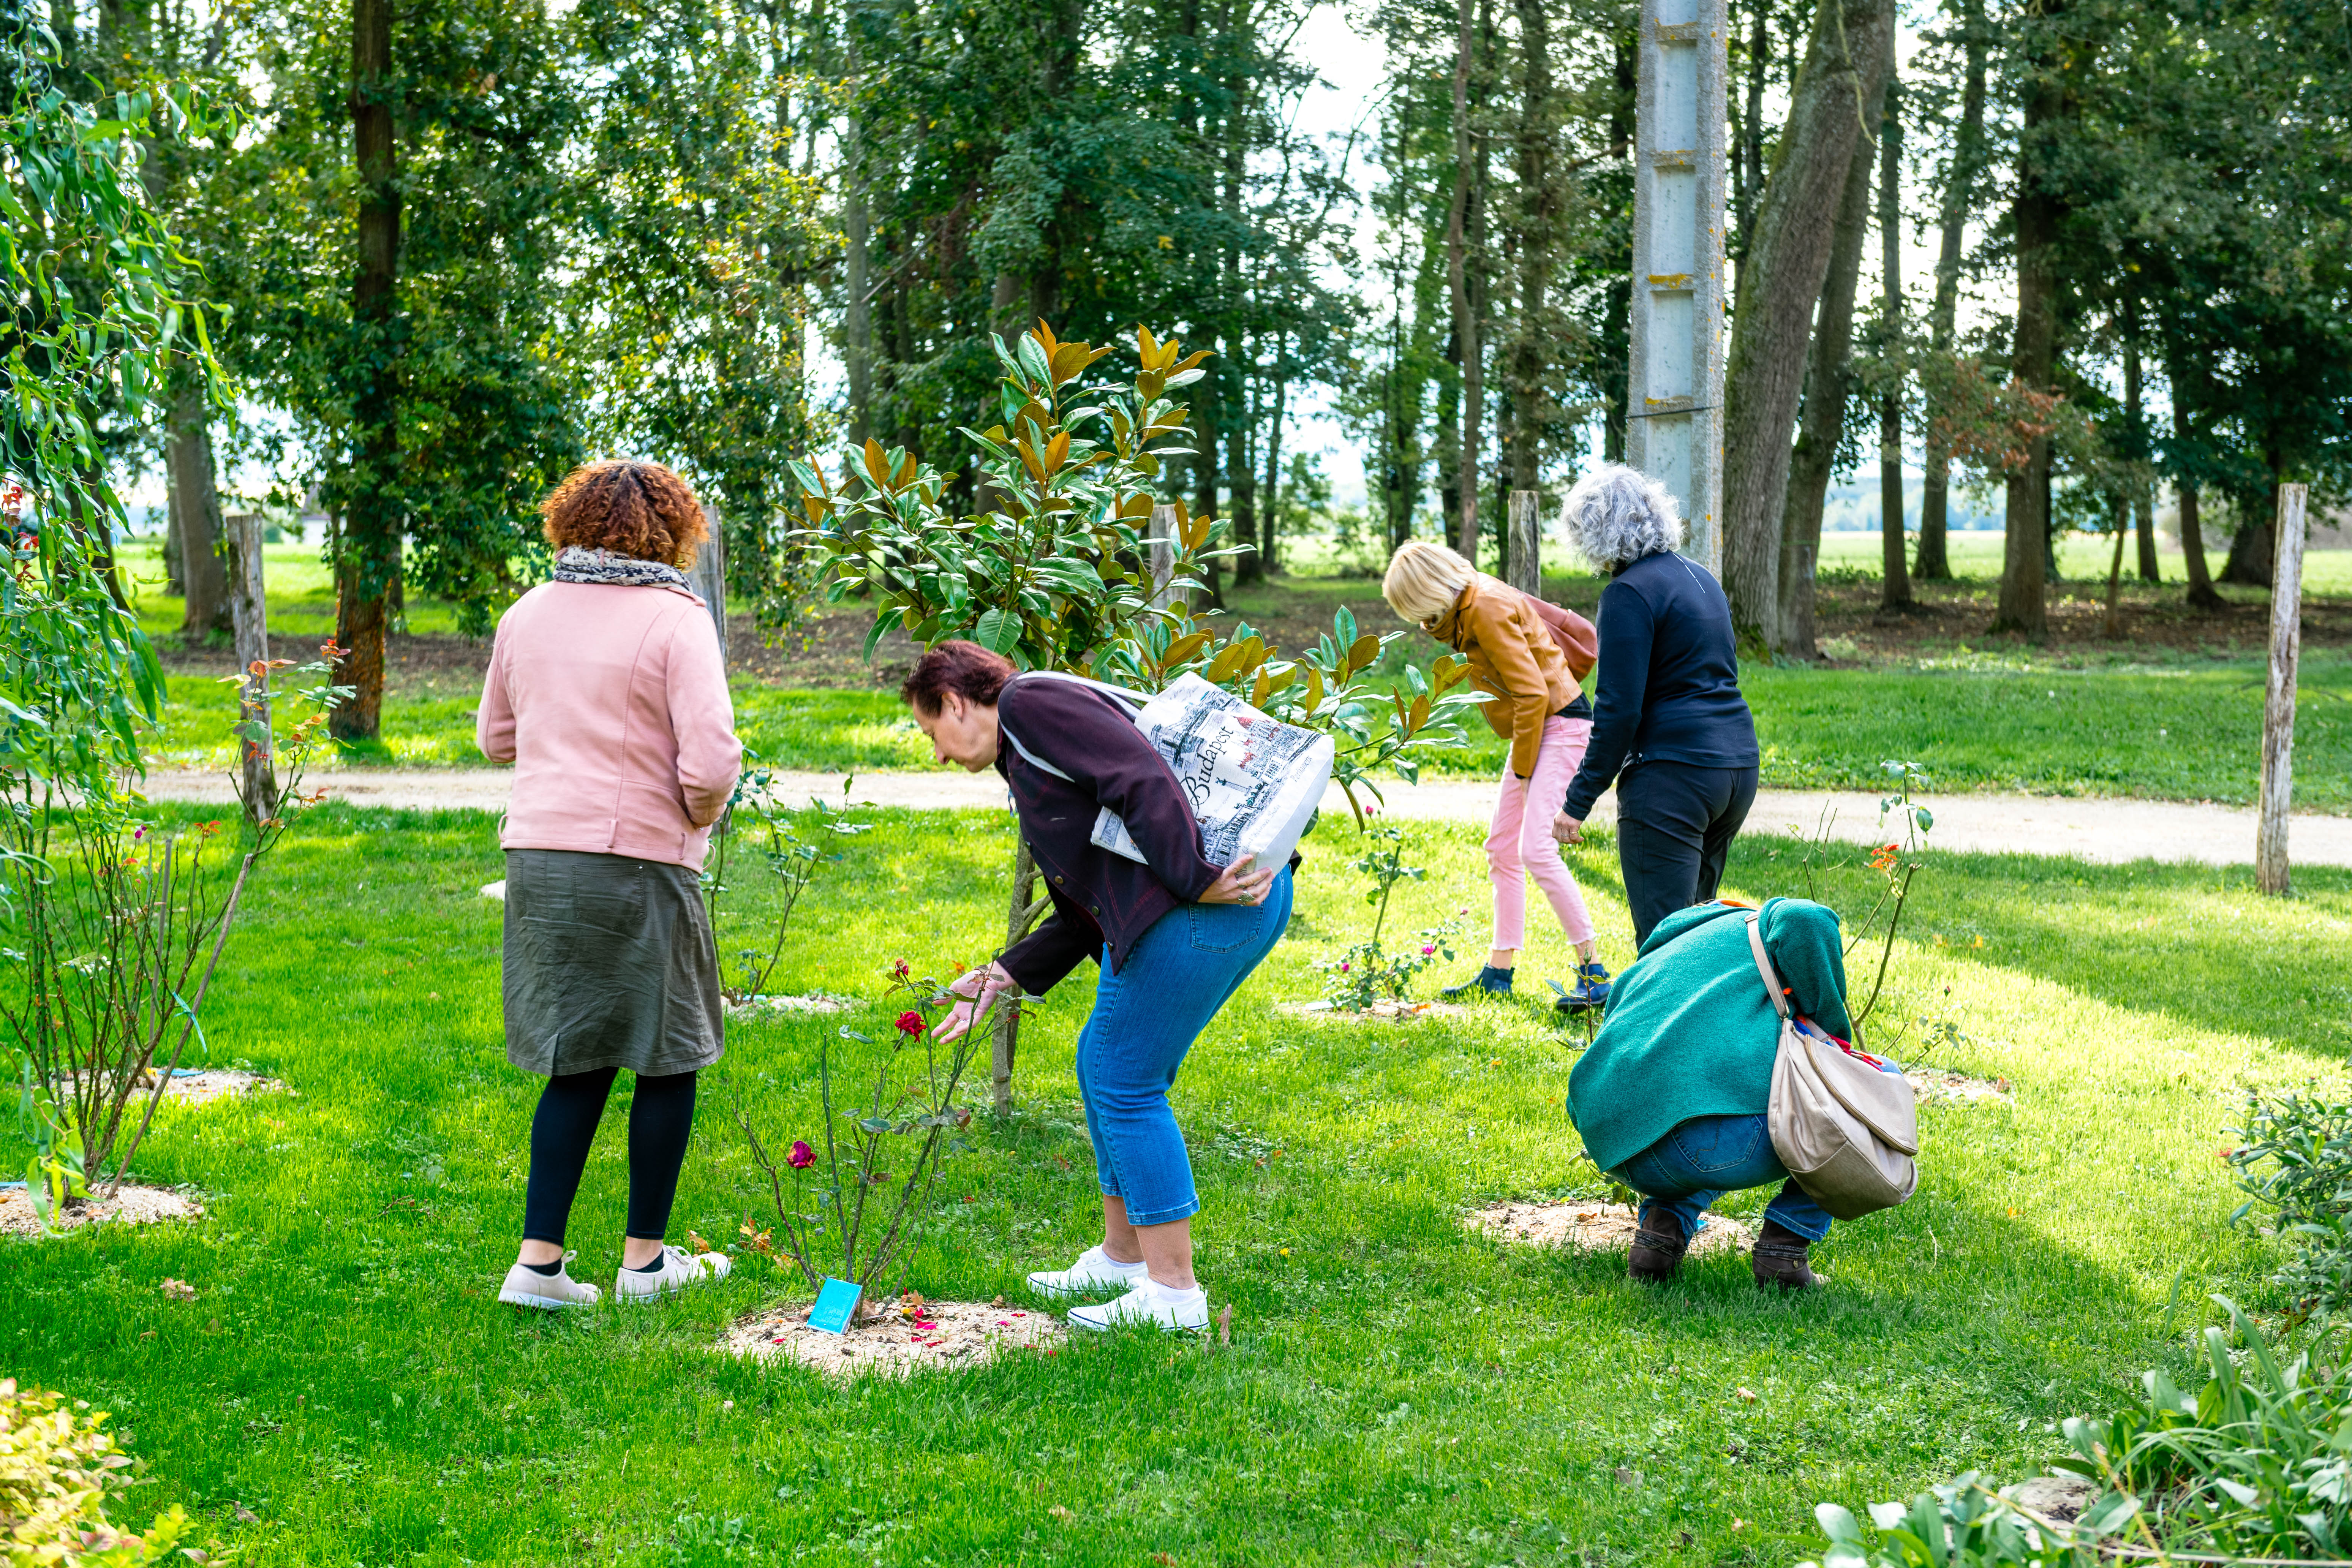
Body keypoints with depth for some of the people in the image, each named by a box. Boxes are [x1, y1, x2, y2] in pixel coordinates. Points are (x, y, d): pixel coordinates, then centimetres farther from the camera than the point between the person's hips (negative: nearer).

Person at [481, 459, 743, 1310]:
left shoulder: (527, 614, 8)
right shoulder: (675, 620, -10)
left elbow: (496, 738, 20)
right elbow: (711, 763, -17)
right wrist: (700, 815, 3)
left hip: (537, 854, 6)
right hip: (637, 859, -5)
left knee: (578, 1065, 13)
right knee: (668, 1060, 11)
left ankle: (539, 1261, 9)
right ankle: (645, 1258, 19)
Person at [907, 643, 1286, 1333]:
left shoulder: (1031, 703, -2)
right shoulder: (1025, 759, 28)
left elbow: (1144, 778, -16)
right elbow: (1087, 912, 26)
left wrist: (1197, 880, -19)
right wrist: (1004, 977, 24)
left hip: (1210, 906, -10)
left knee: (1126, 1085, -2)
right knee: (1102, 1065, 20)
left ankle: (1173, 1292, 6)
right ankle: (1123, 1257, 32)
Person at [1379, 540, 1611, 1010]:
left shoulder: (1488, 610, -21)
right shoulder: (1467, 608, 8)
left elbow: (1532, 694, -22)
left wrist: (1522, 771, -15)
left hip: (1560, 725, -11)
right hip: (1536, 727, 11)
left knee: (1536, 848, -19)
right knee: (1502, 848, 12)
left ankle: (1594, 973, -17)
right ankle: (1500, 972, 20)